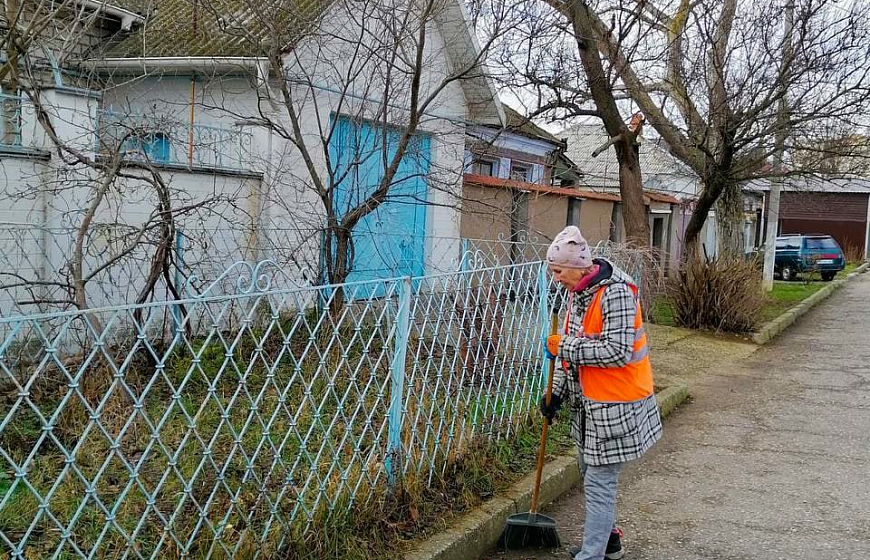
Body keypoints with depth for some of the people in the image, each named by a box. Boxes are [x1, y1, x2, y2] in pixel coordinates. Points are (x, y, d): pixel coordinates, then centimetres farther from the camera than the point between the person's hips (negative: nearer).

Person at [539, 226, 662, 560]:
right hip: (587, 402, 10)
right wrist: (557, 392, 8)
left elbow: (618, 351, -29)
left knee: (599, 484, -4)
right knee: (591, 474, 22)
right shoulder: (577, 292, 6)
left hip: (614, 406, -10)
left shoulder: (616, 292, -22)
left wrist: (564, 347, -23)